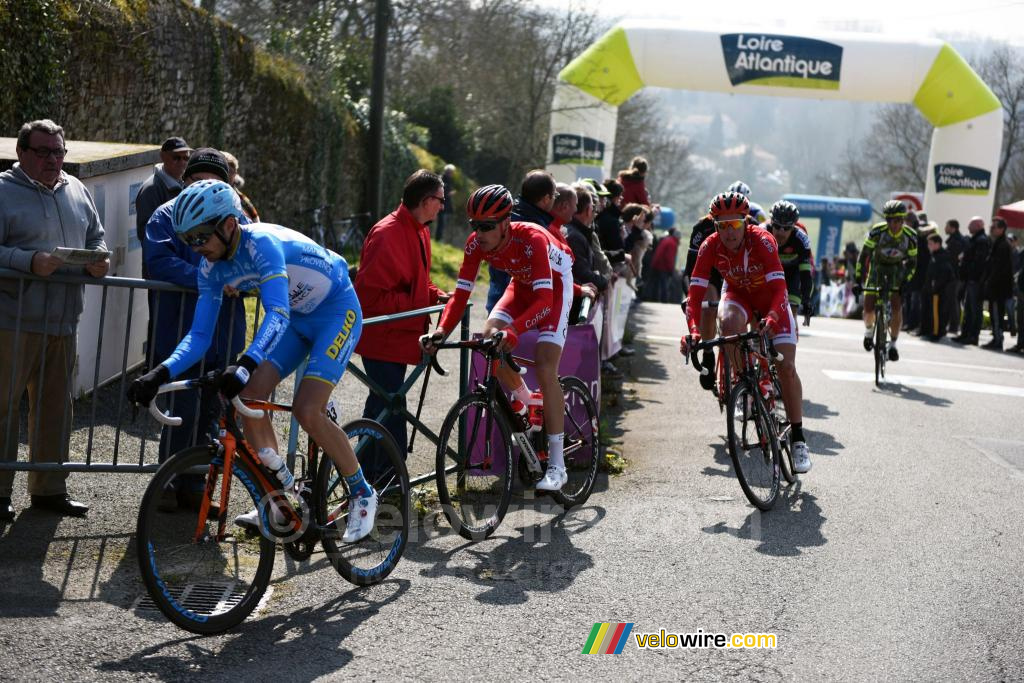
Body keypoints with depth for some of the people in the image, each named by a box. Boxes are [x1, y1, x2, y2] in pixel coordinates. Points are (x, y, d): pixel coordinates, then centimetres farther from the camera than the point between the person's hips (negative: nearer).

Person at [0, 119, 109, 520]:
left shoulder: (76, 191, 14)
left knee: (56, 405, 12)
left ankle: (49, 487, 23)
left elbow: (95, 237, 23)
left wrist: (98, 260, 1)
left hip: (63, 322, 6)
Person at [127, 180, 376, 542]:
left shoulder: (261, 243, -32)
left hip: (337, 311, -8)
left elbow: (277, 314, -45)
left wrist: (246, 363, -60)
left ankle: (362, 494, 0)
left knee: (307, 411, -20)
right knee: (249, 394, -8)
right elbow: (199, 335, -7)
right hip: (296, 316, 8)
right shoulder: (212, 268, -8)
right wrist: (162, 373, -25)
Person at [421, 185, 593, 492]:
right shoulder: (476, 244, -22)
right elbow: (461, 294, -21)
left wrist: (513, 331, -60)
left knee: (545, 370, -17)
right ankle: (526, 404, 9)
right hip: (522, 284, 6)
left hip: (554, 285, -6)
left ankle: (557, 466, -14)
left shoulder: (531, 239, -38)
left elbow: (544, 301, -45)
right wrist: (442, 331, -38)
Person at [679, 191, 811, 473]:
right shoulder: (710, 247, -24)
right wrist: (693, 331, -43)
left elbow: (779, 287, -37)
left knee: (786, 366, -13)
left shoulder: (762, 240, -31)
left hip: (770, 295, -1)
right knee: (729, 321, -37)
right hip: (737, 294, 2)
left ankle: (798, 439, -3)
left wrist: (772, 319, -56)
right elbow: (695, 293, -27)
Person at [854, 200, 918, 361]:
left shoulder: (910, 236, -19)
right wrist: (858, 280, -25)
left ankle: (893, 345, -4)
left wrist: (905, 282, -22)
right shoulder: (877, 231, -25)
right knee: (869, 309, -12)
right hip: (877, 267, 0)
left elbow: (912, 262, -9)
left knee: (897, 308, -18)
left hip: (897, 270, 0)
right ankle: (869, 330, 22)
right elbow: (864, 255, -19)